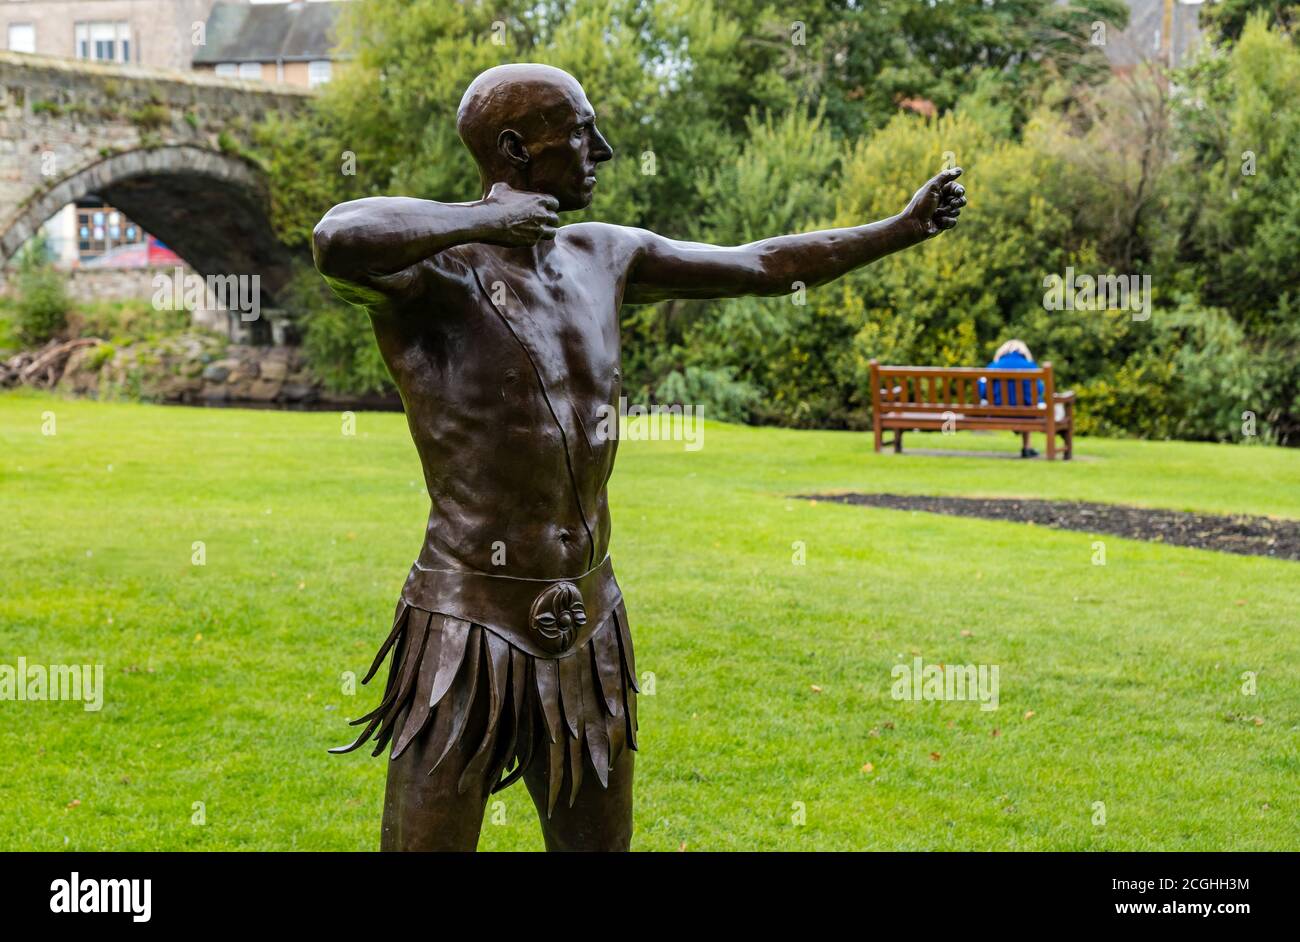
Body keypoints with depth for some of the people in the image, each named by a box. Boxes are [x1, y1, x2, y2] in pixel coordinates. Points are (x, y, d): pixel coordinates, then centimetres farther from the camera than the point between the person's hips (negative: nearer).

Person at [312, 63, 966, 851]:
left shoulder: (601, 257, 10)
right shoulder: (430, 265, -13)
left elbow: (763, 266, 21)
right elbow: (339, 242, -37)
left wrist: (905, 227, 22)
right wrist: (489, 218, -24)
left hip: (589, 628, 7)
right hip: (470, 629, -7)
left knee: (598, 839, 15)